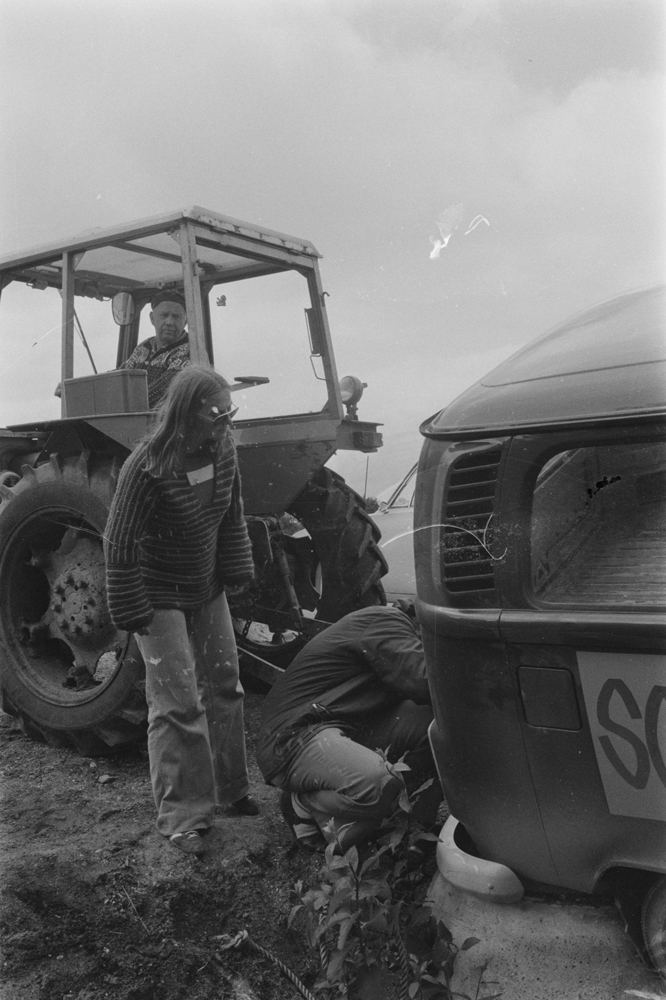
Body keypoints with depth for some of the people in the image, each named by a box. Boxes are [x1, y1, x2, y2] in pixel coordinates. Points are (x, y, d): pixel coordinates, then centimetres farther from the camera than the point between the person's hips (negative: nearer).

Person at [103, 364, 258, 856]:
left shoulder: (223, 450, -8)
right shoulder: (147, 466, -27)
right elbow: (119, 543, -21)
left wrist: (236, 571, 5)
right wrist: (132, 610, -18)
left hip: (207, 589, 7)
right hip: (160, 597, -7)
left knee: (224, 686, 15)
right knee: (178, 705, -4)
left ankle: (231, 788, 33)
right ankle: (184, 817, 10)